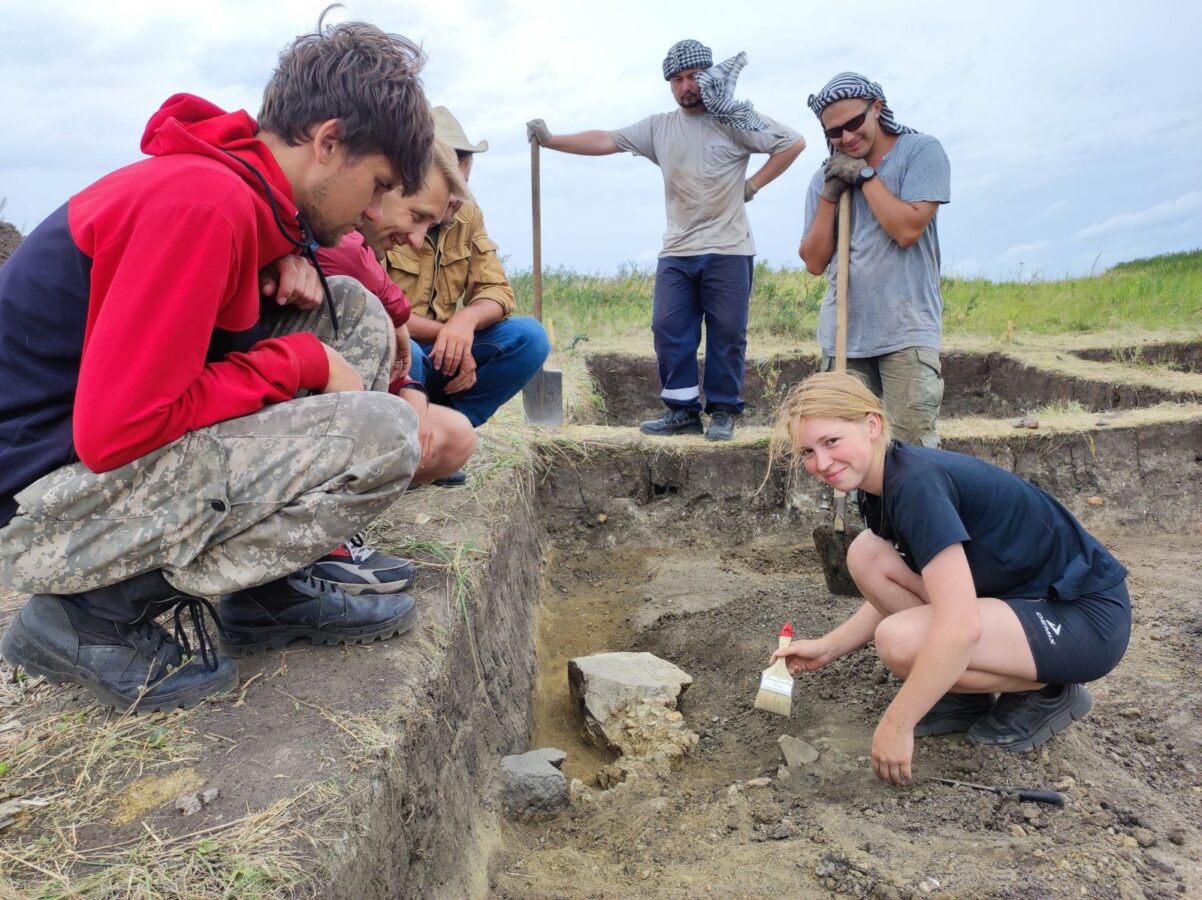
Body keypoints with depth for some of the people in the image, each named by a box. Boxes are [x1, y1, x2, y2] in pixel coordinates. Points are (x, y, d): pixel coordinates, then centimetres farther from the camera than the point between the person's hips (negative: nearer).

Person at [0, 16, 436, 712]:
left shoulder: (228, 181, 5)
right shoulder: (207, 203, -24)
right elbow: (115, 430, -27)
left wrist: (289, 260, 1)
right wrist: (301, 362, -16)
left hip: (103, 444, 9)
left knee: (355, 313, 5)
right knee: (382, 435, -24)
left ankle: (281, 577, 4)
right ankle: (103, 611, -8)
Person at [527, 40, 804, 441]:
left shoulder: (736, 121, 1)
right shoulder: (658, 127, 11)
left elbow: (793, 143, 5)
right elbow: (605, 141, 4)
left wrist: (753, 184, -2)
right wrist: (551, 140, -6)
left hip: (728, 250, -3)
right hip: (676, 252, 4)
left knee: (726, 333, -1)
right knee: (669, 329, 0)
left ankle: (723, 412, 9)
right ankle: (683, 410, 8)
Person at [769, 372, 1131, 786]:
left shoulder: (916, 483, -27)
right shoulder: (880, 484, 1)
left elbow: (960, 627, -34)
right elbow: (893, 595, 14)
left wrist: (897, 725, -26)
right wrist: (827, 648, 6)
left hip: (1087, 616, -9)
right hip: (1021, 593, 9)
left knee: (902, 642, -28)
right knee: (866, 555, -4)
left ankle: (1047, 692, -1)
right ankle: (964, 696, 7)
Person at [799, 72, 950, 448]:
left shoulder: (921, 151, -1)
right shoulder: (827, 175, 11)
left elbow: (908, 229, -15)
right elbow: (815, 262, 6)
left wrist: (864, 174, -9)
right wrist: (829, 195, -3)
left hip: (906, 331, -4)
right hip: (843, 333, 4)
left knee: (912, 448, -6)